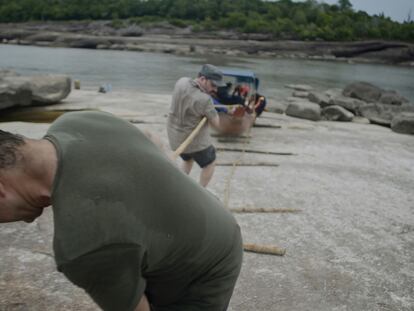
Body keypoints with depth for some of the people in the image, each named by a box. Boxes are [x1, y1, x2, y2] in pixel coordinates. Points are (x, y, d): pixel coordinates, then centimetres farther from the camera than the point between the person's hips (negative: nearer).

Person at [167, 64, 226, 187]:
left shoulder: (182, 81, -9)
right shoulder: (204, 100, -29)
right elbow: (218, 125, -19)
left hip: (175, 136, 7)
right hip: (195, 140, -7)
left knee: (188, 160, 33)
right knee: (209, 163, 19)